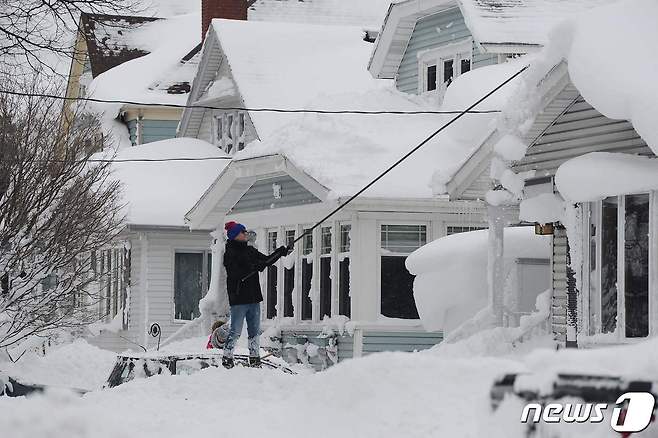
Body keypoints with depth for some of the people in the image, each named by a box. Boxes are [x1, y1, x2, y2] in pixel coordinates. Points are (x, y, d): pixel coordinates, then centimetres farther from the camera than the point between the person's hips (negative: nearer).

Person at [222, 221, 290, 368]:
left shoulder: (250, 251, 15)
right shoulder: (230, 254, -9)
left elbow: (266, 260, 21)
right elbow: (237, 274, -21)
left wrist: (281, 252, 10)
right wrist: (256, 266, -27)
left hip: (253, 297, 8)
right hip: (239, 299, -8)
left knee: (255, 331, 11)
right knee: (235, 331, -7)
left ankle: (255, 359, 18)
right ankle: (227, 359, -1)